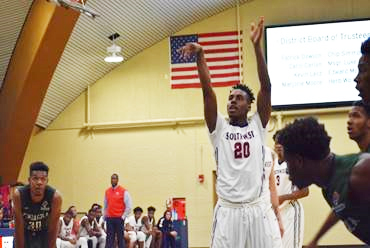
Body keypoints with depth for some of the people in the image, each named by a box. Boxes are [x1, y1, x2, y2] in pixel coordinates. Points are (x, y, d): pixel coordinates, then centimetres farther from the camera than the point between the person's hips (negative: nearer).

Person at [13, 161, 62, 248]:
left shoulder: (55, 196, -29)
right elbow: (19, 227, -22)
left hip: (45, 234, 0)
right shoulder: (19, 195, -29)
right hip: (25, 234, 0)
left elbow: (53, 228, -20)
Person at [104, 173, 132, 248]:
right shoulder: (107, 191, 10)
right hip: (109, 219, 4)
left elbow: (129, 206, -6)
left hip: (119, 219, -4)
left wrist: (123, 217, -9)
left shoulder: (123, 191, -5)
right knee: (109, 239, 4)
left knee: (120, 238, 1)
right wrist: (105, 216, 11)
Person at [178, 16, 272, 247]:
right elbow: (208, 91, -4)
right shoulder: (219, 128, 6)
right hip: (227, 210, -1)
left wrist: (257, 46, -11)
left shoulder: (257, 126, 6)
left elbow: (266, 87, -4)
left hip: (254, 209, 1)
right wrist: (200, 55, -13)